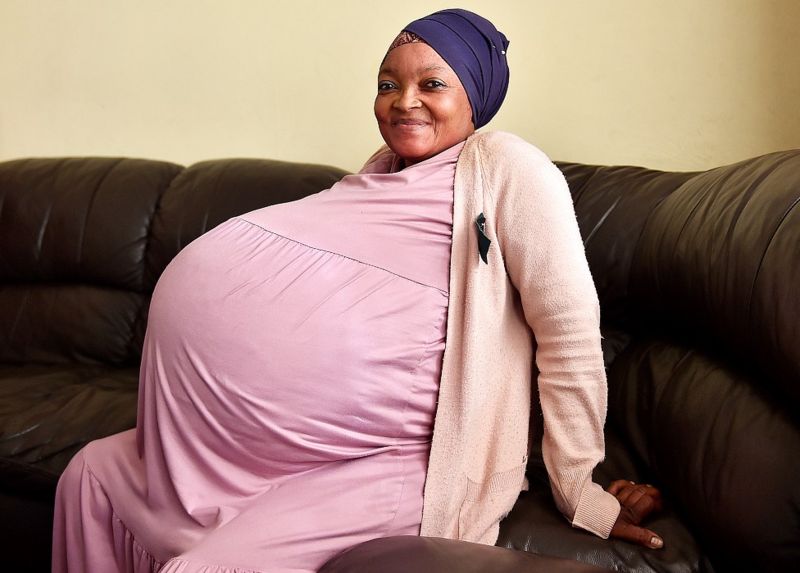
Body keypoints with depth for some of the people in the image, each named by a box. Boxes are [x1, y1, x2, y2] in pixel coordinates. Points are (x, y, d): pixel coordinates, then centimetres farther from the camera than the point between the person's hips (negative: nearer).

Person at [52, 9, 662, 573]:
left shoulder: (503, 167, -7)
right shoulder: (382, 171, 17)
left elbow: (569, 327, -12)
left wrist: (582, 495, -12)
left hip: (406, 458, -8)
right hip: (308, 436, 8)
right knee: (94, 473, 6)